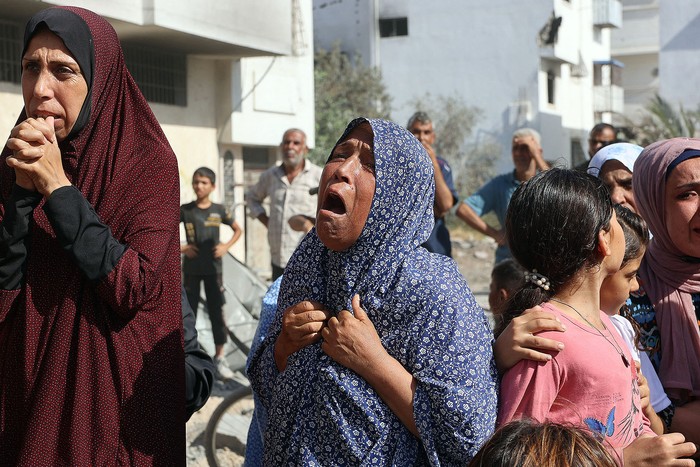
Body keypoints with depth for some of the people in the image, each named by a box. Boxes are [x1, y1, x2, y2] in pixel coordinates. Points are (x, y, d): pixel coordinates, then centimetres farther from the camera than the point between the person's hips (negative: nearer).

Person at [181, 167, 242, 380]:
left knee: (217, 312, 1)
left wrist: (226, 246, -4)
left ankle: (219, 358, 8)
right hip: (191, 268, 0)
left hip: (213, 268, 1)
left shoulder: (219, 210, 0)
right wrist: (181, 248, -8)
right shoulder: (184, 210, -4)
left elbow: (238, 230, 12)